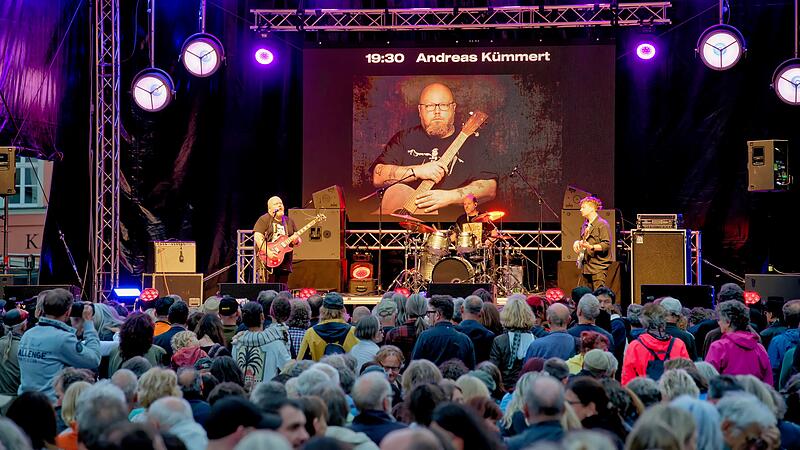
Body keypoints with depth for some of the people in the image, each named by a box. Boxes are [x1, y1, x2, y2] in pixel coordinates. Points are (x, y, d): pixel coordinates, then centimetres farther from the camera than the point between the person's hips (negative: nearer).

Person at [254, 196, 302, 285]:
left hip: (284, 263, 6)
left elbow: (299, 240, 19)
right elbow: (258, 237, -11)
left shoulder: (289, 221, 18)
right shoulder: (264, 220, 1)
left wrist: (296, 241, -6)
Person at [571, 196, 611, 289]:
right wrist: (577, 243, 8)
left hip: (598, 267, -9)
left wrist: (591, 247, -28)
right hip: (586, 266, 9)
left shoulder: (602, 224, -9)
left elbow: (606, 245, -16)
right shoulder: (585, 225, 17)